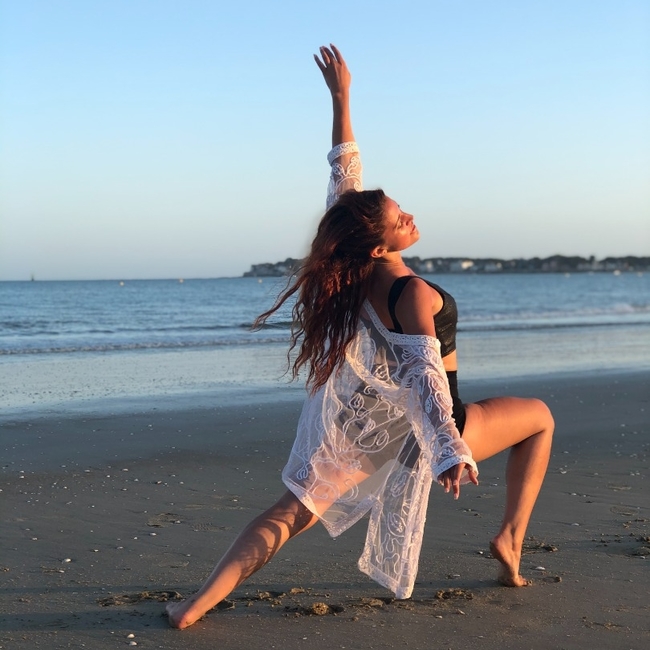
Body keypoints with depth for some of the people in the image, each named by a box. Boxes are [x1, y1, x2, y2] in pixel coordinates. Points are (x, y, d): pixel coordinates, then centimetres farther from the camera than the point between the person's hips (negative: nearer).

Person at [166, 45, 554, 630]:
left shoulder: (353, 272, -8)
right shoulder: (413, 295, -26)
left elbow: (344, 171, 0)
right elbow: (424, 379, -37)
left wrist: (341, 98, 5)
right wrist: (449, 451, -46)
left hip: (361, 425, 6)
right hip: (416, 430, -5)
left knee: (292, 512, 8)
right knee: (540, 417, 16)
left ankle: (200, 602, -9)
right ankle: (510, 540, 14)